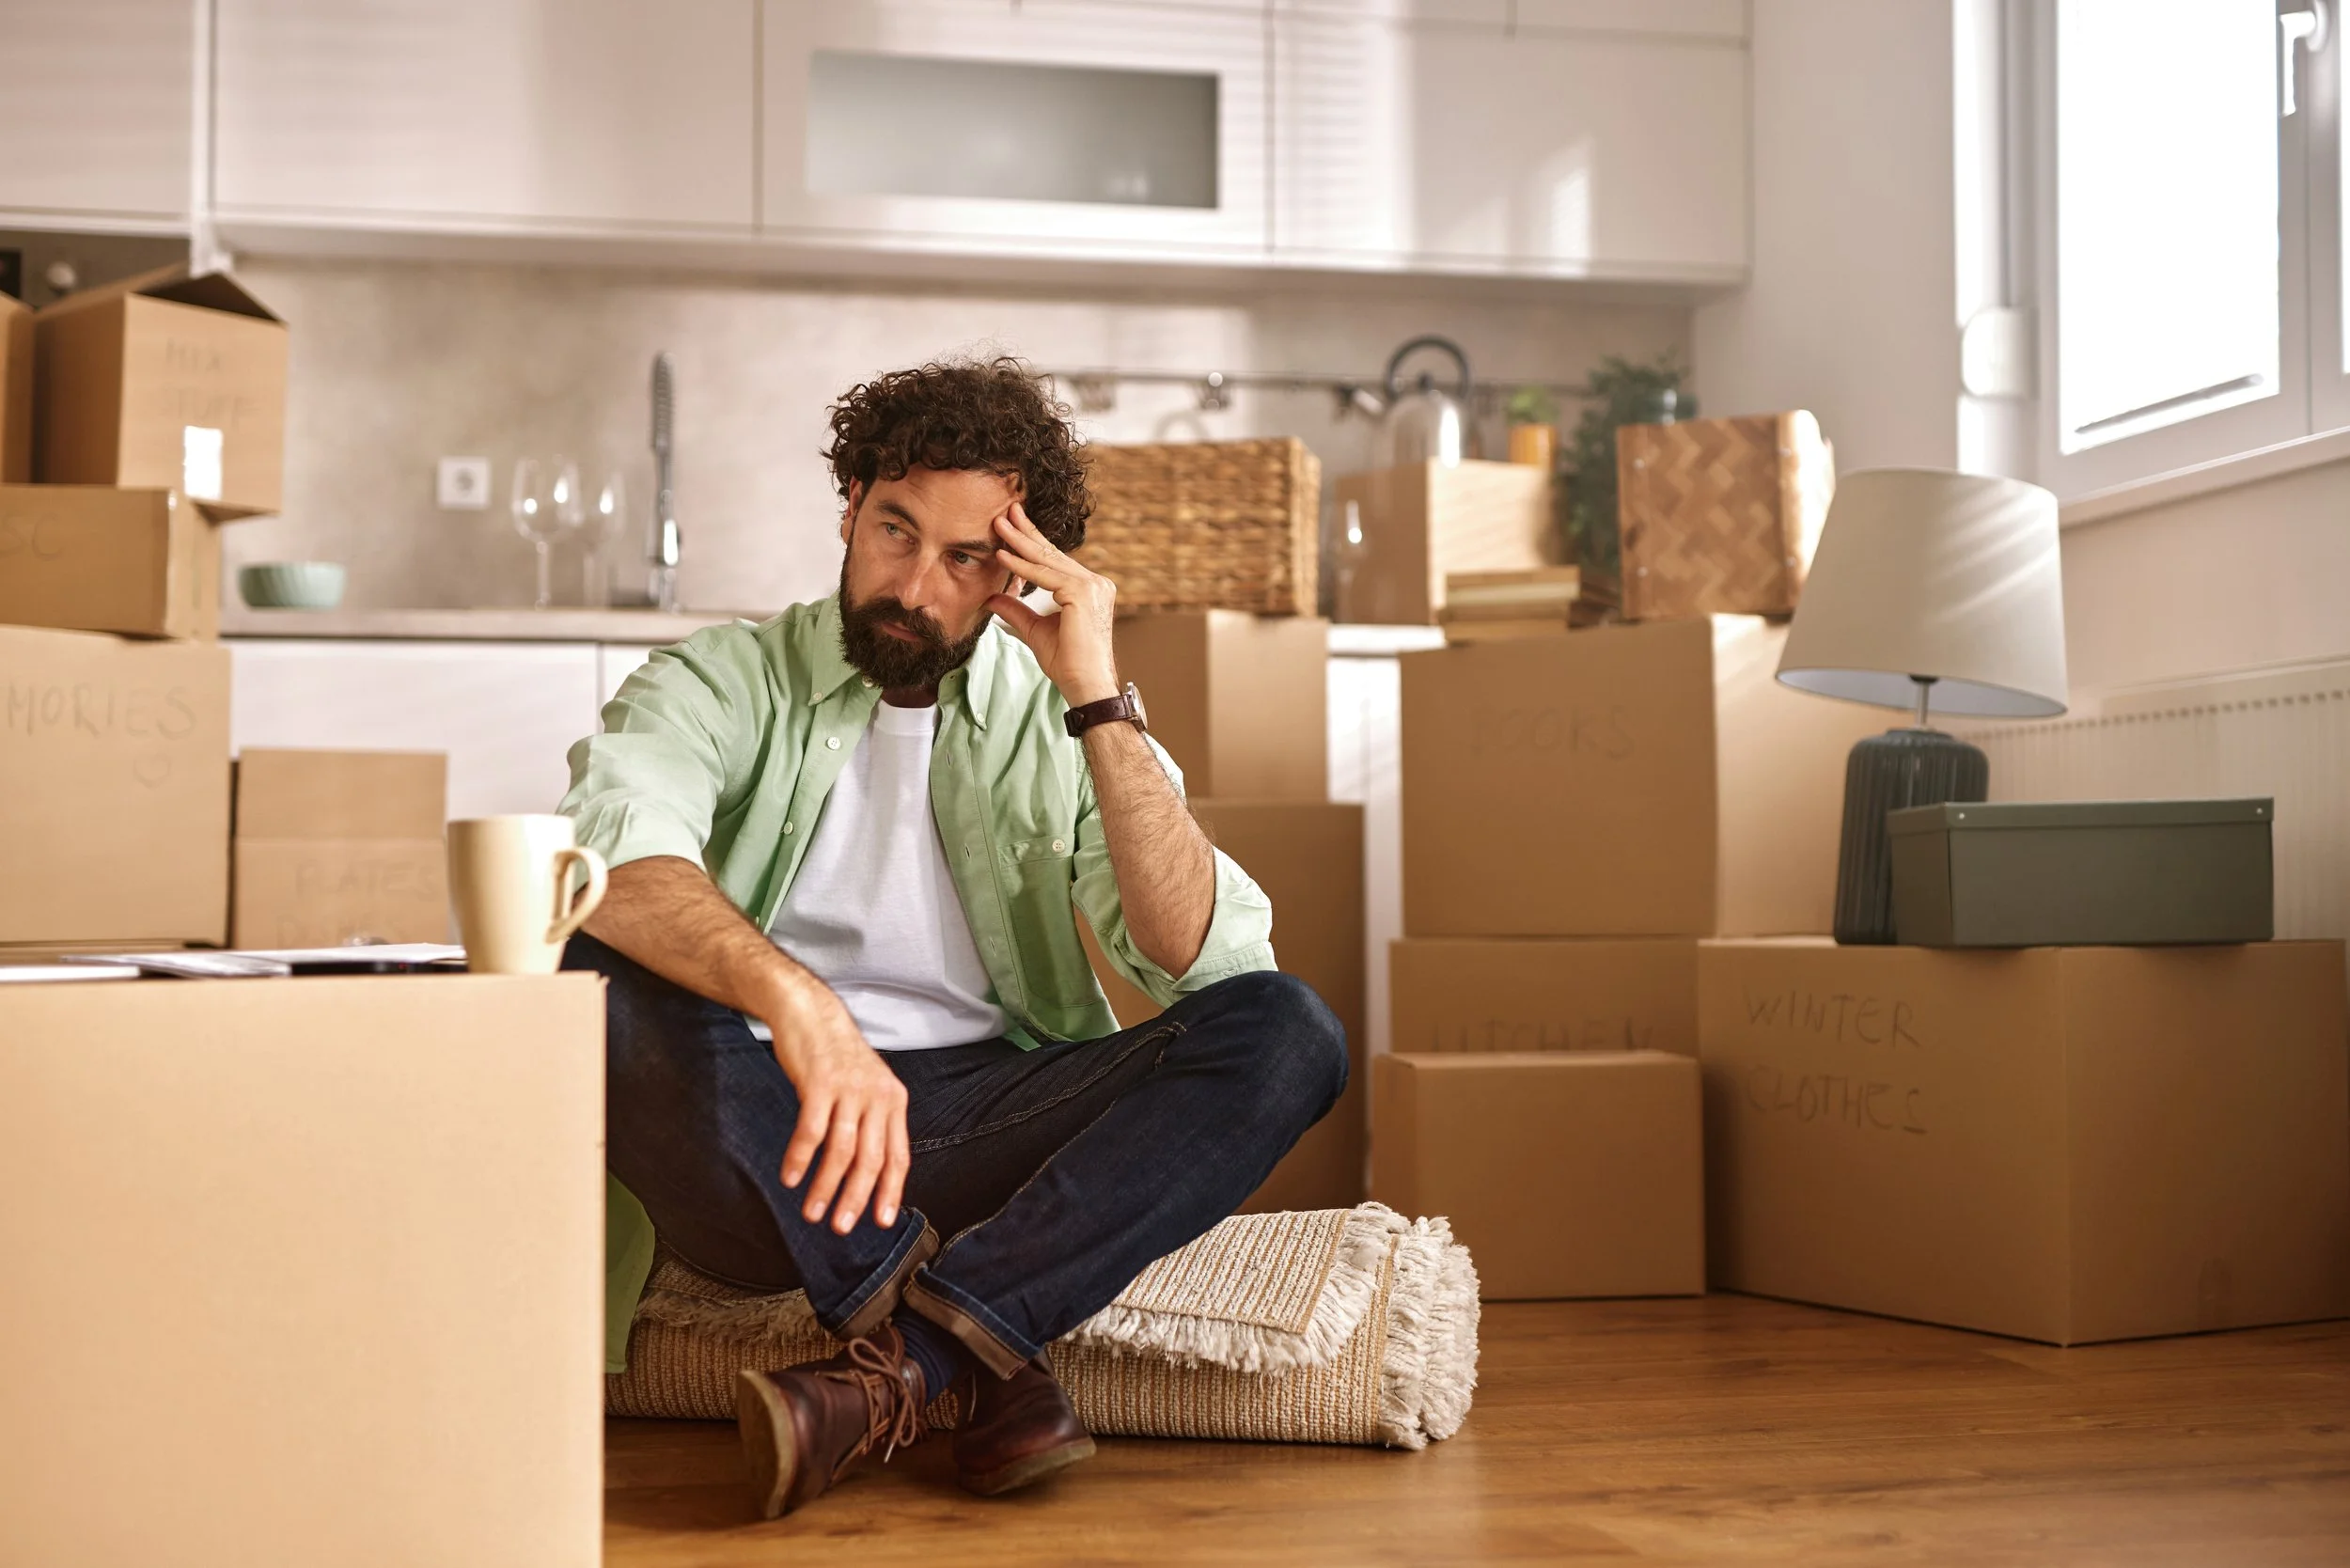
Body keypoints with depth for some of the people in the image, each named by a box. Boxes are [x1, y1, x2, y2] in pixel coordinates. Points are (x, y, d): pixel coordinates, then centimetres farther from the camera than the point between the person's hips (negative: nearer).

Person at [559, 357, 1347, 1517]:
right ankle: (981, 1357, -30)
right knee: (596, 976, -31)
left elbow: (1209, 963, -5)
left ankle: (899, 1362, -33)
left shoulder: (1063, 726, 11)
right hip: (770, 1137, -1)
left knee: (1285, 1034, -21)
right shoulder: (723, 682, 5)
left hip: (984, 1135, 2)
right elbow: (614, 853, -20)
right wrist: (795, 999, -39)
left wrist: (1099, 698, -10)